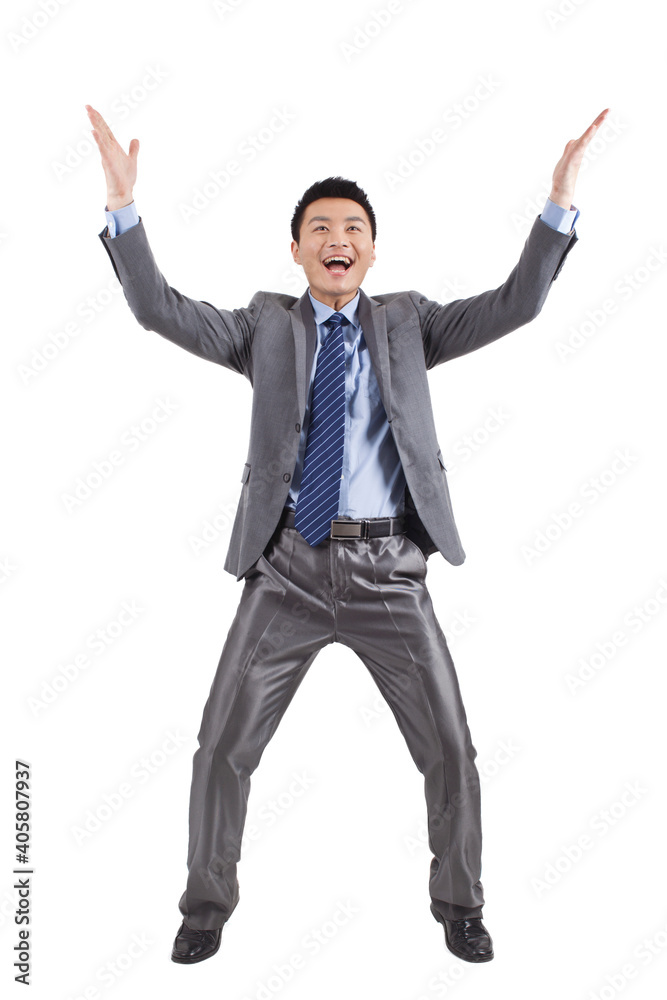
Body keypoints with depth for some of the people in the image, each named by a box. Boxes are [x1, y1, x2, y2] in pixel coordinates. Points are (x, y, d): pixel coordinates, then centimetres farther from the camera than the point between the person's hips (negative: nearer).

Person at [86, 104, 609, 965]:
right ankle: (207, 904, 28)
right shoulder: (267, 325, 9)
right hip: (289, 567, 0)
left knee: (450, 752, 5)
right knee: (222, 749, 4)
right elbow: (160, 309, -2)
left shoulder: (407, 322, 10)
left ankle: (458, 903, 30)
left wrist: (560, 202, -12)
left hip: (387, 571, 0)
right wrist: (123, 201, -12)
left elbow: (514, 306, -1)